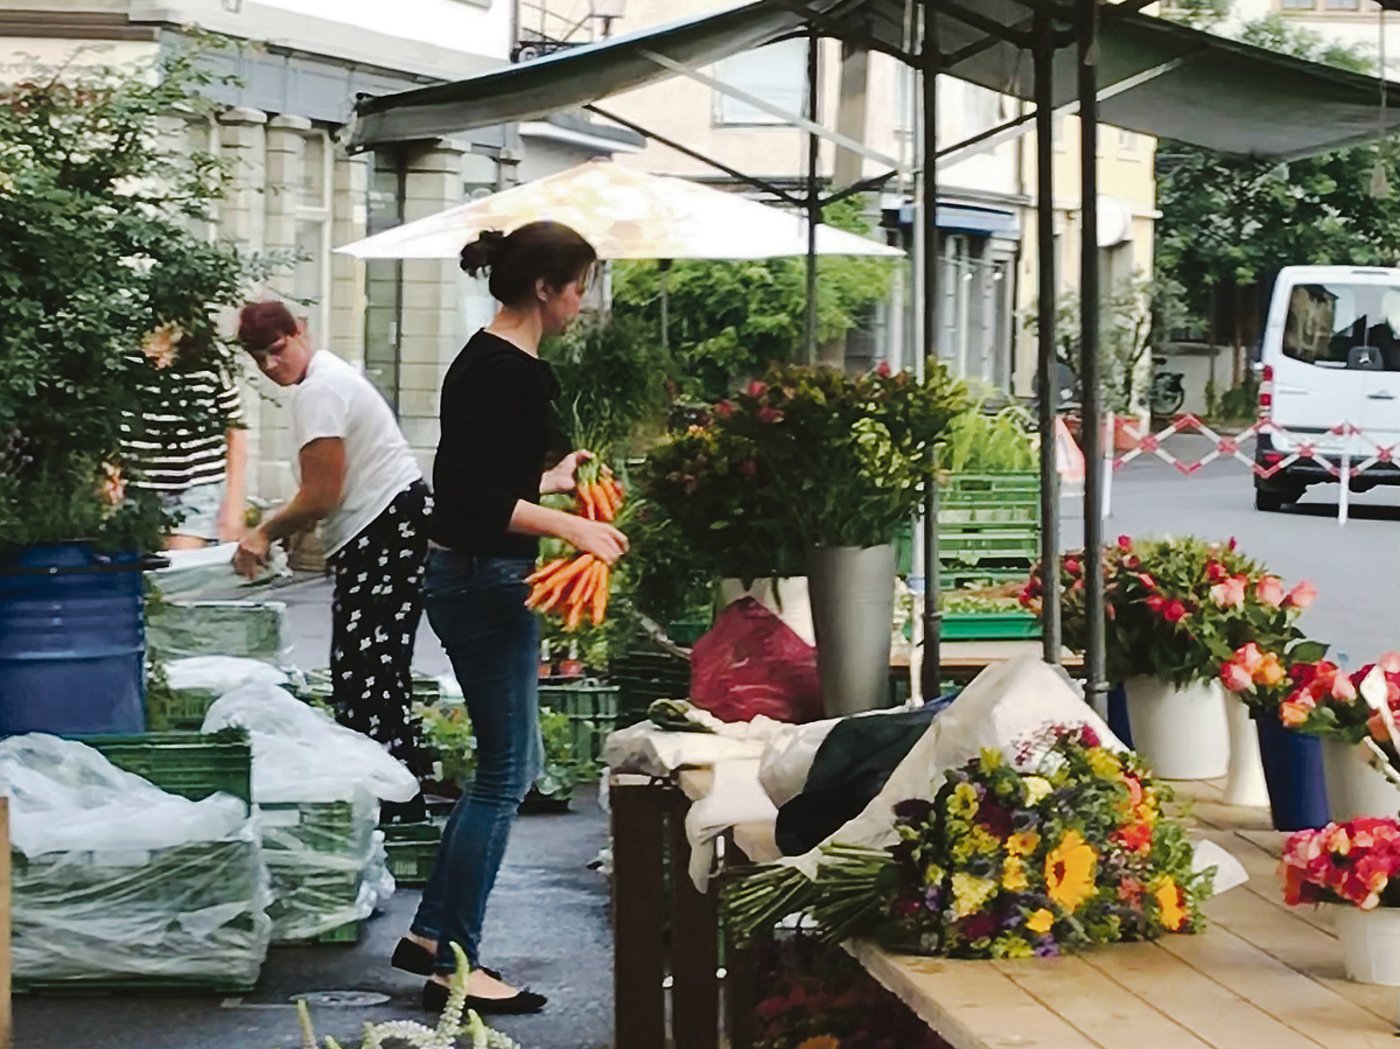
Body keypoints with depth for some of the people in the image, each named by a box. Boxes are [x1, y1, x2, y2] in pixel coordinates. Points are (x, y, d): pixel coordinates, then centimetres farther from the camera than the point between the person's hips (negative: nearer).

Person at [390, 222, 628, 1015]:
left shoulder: (485, 360, 11)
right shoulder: (512, 372, -18)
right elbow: (471, 496, -25)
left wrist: (549, 481, 34)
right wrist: (568, 525, -29)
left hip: (470, 579, 10)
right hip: (489, 584, -10)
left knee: (514, 764, 18)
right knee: (504, 776, -2)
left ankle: (430, 933, 23)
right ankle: (455, 965, 6)